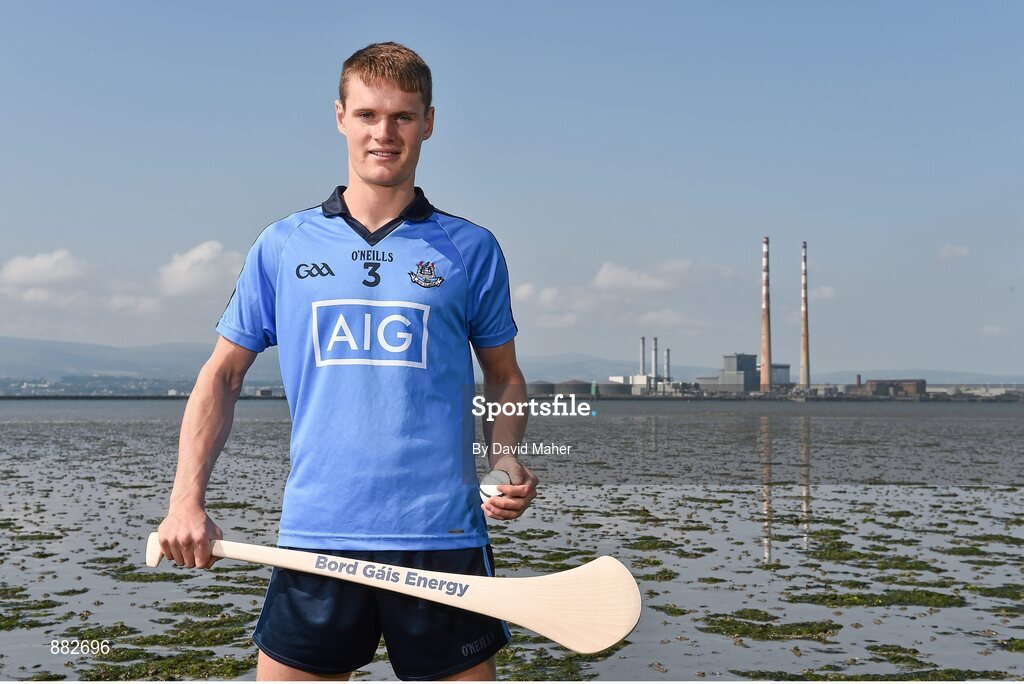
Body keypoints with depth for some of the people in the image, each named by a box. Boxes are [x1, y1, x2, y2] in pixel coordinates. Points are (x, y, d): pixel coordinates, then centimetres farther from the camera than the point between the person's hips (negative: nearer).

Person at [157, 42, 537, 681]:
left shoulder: (471, 248, 6)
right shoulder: (282, 246, 8)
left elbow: (506, 377, 14)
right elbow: (223, 373, 12)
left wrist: (507, 461, -5)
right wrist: (187, 501, 2)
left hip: (443, 538, 0)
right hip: (315, 538, 1)